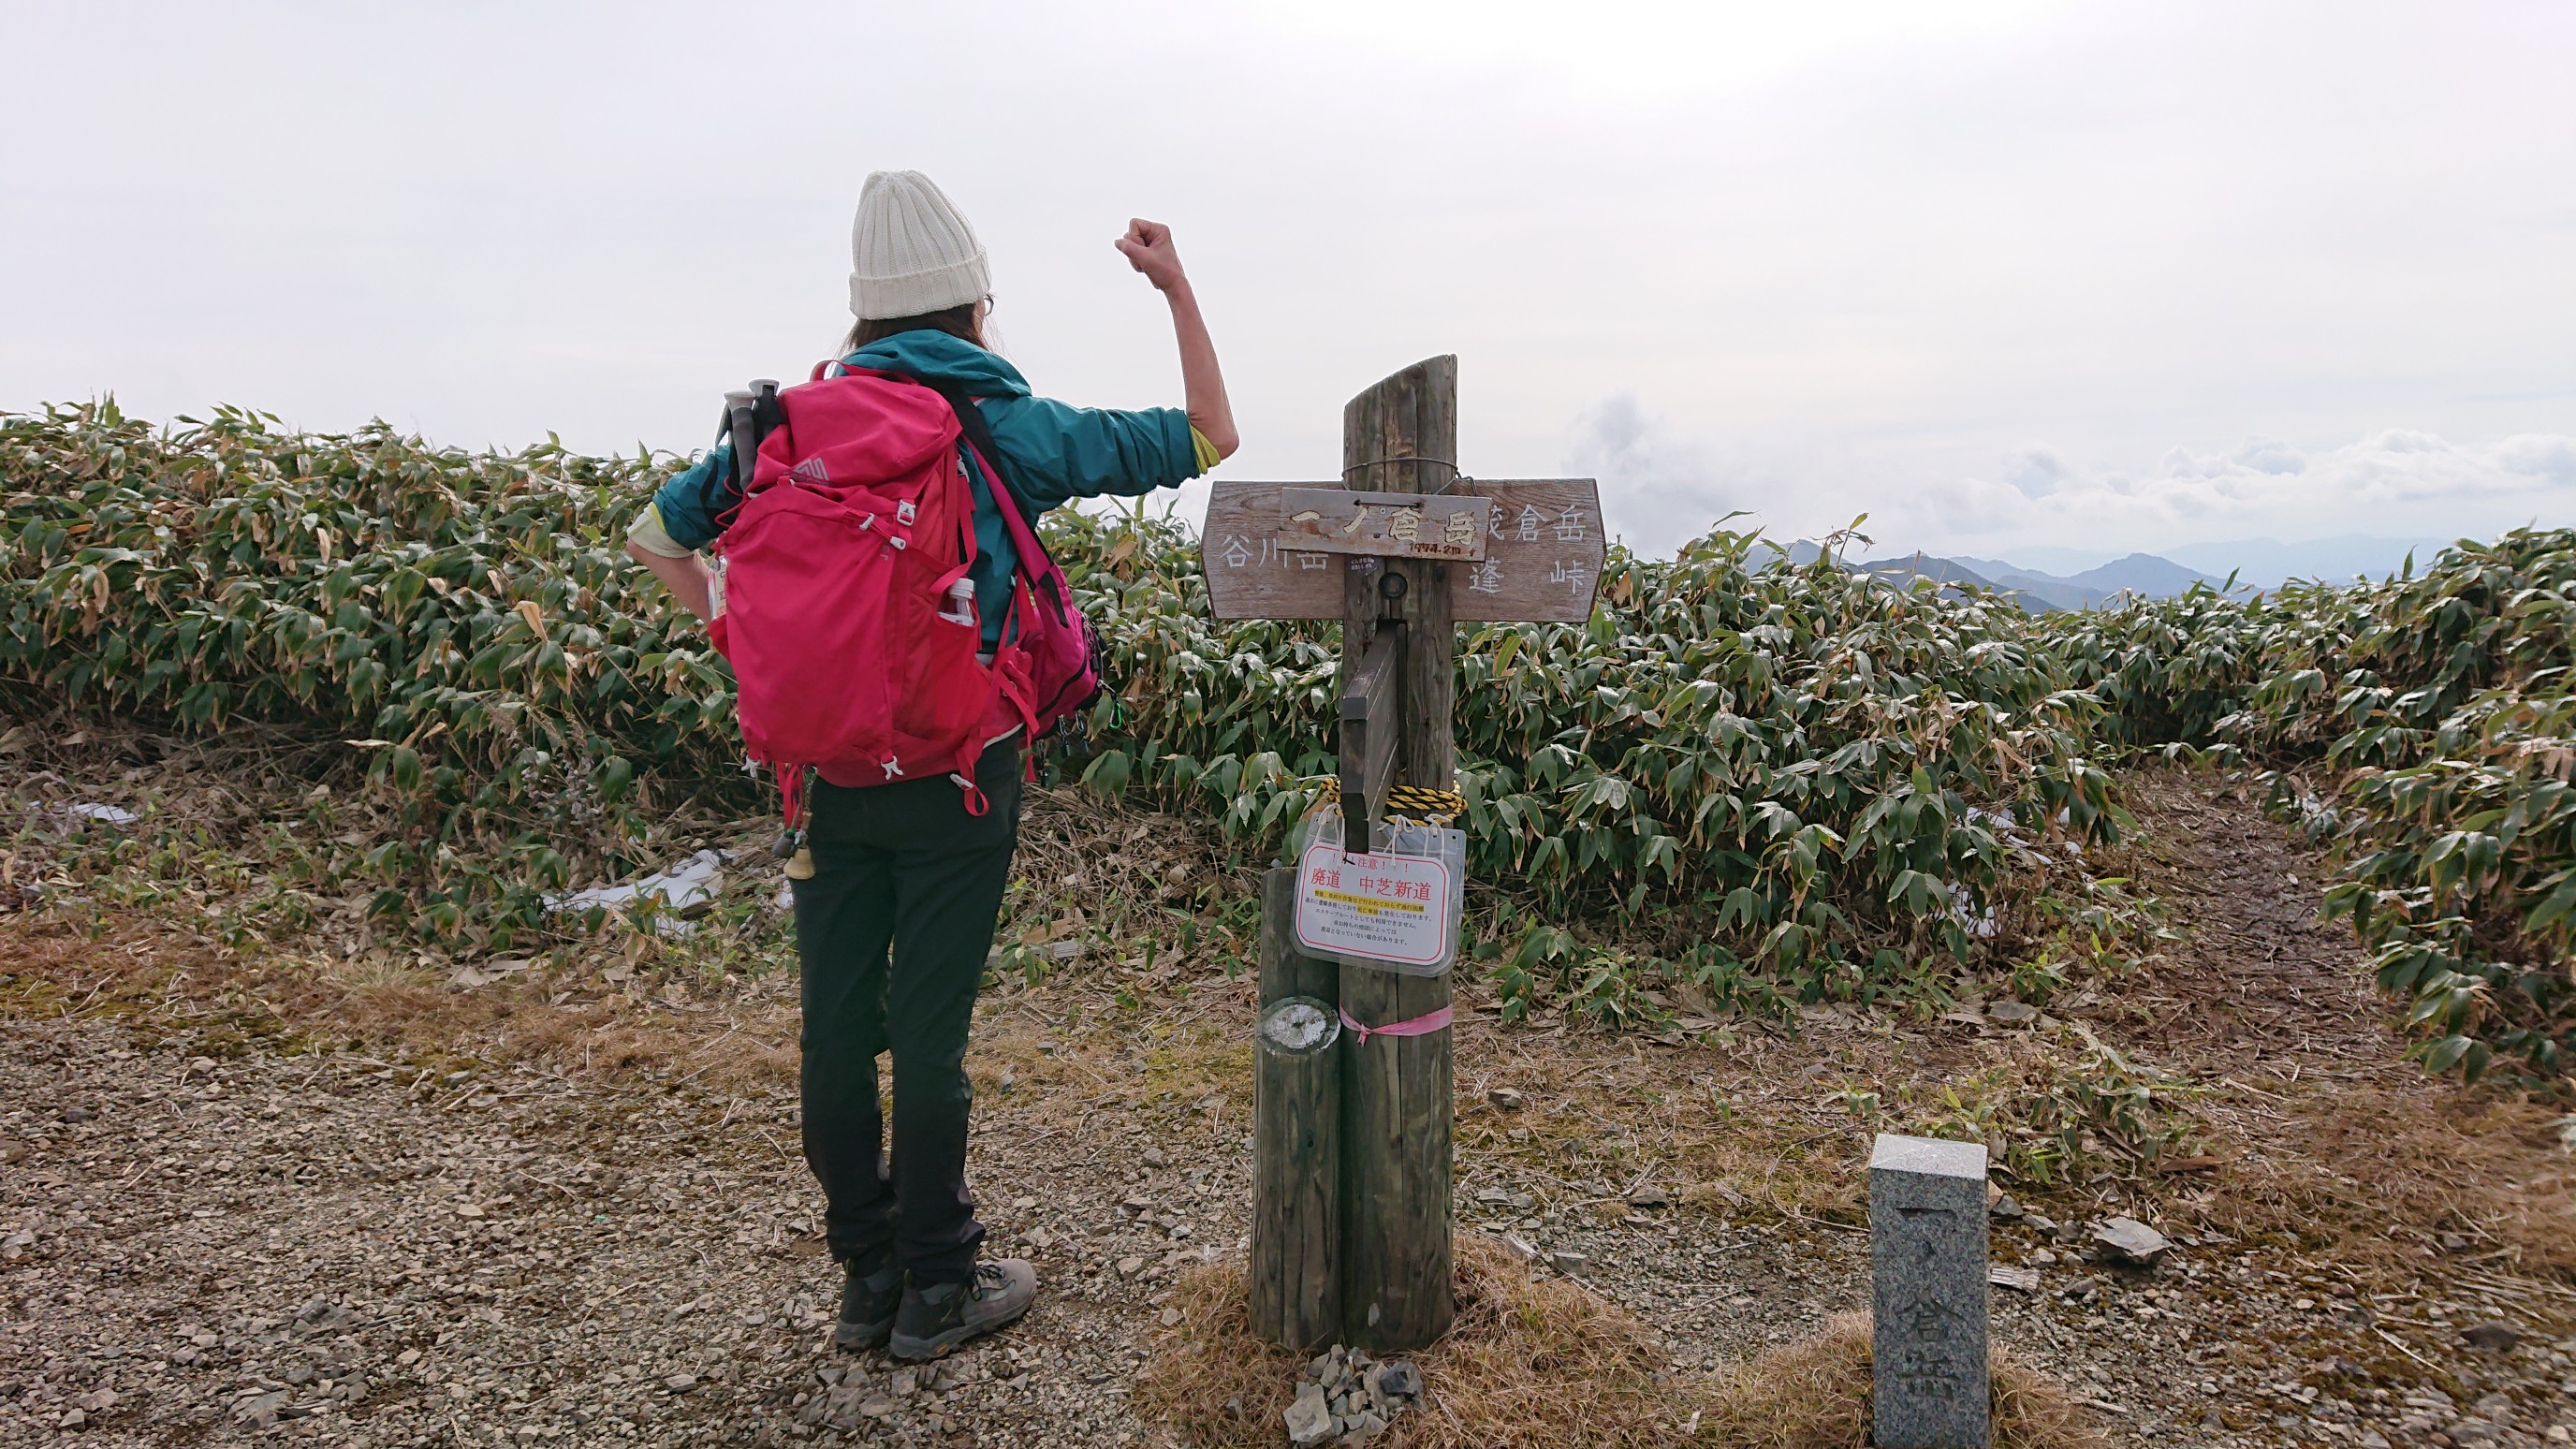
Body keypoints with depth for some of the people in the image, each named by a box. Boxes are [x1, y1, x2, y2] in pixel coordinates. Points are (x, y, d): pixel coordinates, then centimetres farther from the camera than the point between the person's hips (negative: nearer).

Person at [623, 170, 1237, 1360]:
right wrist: (1177, 288, 13)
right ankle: (938, 1287, 18)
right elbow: (1207, 436, 5)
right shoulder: (1011, 427, -4)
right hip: (956, 771, -3)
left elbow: (656, 535, 11)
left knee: (836, 1025, 12)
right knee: (928, 1029, 5)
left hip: (829, 762, 4)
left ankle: (866, 1274, 24)